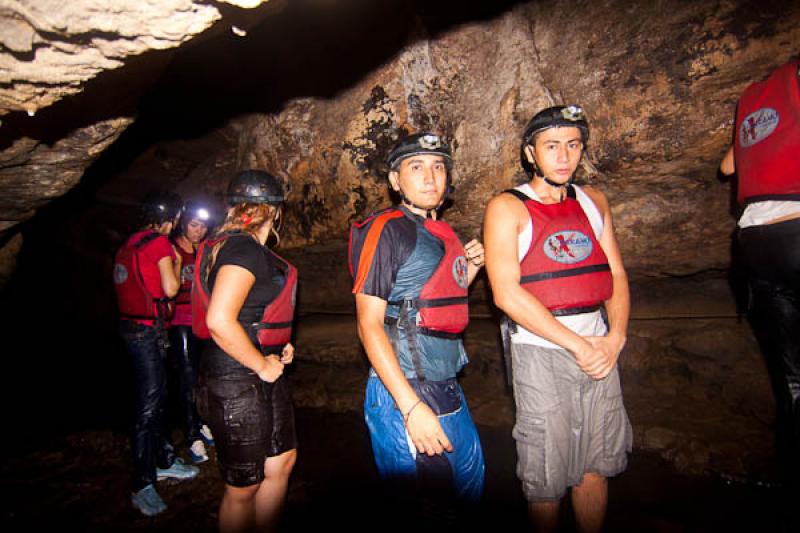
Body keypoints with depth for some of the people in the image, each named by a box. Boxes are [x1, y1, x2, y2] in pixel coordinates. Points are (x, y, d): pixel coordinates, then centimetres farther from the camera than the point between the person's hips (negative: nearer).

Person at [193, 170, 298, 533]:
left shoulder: (232, 244, 11)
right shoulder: (244, 248, -19)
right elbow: (219, 320, -30)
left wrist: (278, 348, 9)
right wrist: (262, 365, -18)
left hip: (263, 379, 10)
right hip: (237, 384, -10)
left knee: (282, 461, 21)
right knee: (243, 488, 8)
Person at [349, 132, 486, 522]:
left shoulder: (443, 232, 11)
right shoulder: (387, 229, -13)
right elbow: (368, 323, -17)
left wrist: (470, 269, 5)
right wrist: (412, 406, -22)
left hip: (447, 387, 9)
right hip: (404, 391, -8)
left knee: (470, 484, 24)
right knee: (429, 506, 7)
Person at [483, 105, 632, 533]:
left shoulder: (593, 202, 12)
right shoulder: (507, 208, -6)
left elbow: (617, 275, 11)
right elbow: (507, 293, -15)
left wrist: (615, 336, -5)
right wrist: (575, 343, -14)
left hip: (598, 345, 5)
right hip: (540, 349, -5)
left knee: (596, 464, 16)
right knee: (546, 475, 7)